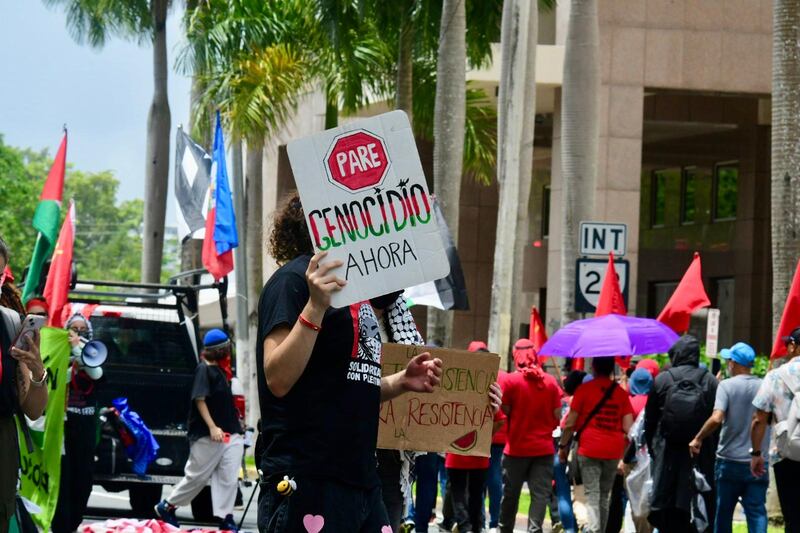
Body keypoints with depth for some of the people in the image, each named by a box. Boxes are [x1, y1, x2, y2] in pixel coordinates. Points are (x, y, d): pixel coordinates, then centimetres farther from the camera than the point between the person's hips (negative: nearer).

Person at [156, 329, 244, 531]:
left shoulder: (218, 370, 16)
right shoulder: (204, 369, -9)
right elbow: (200, 399, -16)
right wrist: (212, 427, -22)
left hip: (229, 434, 8)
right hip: (207, 435, -8)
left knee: (229, 478, 0)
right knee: (197, 476, 1)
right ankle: (167, 507, 18)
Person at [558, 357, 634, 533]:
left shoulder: (584, 389, -4)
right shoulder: (621, 393, 5)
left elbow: (570, 423, -5)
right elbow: (628, 428, 3)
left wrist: (563, 446, 7)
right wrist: (625, 457, 13)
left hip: (589, 449, -3)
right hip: (613, 452, 3)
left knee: (592, 495, -7)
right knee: (604, 496, 14)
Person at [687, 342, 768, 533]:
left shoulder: (727, 386, -8)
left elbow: (716, 418, -21)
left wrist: (698, 439, -9)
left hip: (729, 461, -2)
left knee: (723, 512, 11)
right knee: (757, 512, -1)